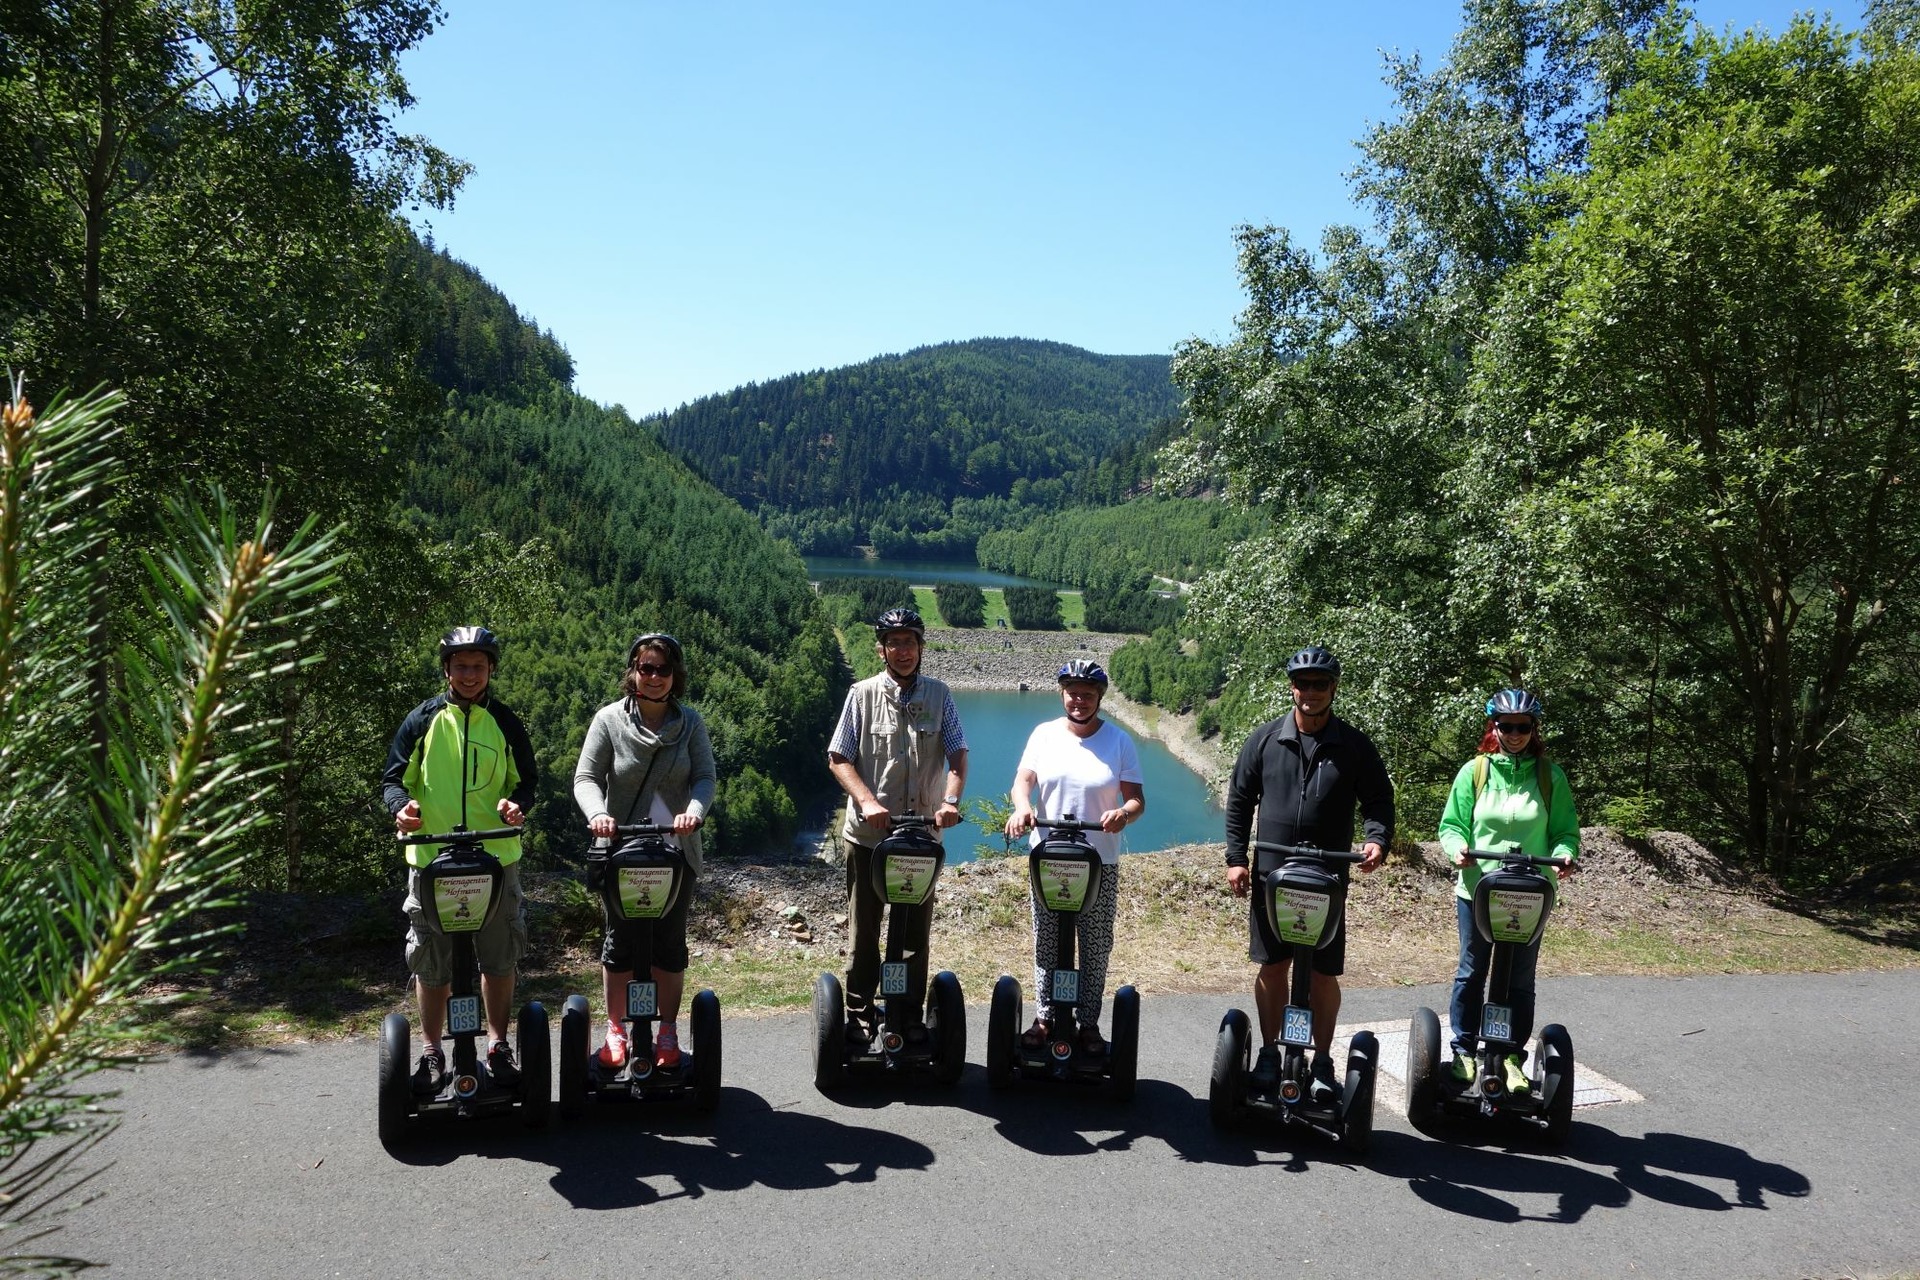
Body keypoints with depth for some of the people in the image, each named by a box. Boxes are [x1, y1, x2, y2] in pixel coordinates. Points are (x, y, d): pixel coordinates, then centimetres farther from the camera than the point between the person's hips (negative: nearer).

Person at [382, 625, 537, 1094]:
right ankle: (432, 1052, 21)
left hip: (497, 857, 1)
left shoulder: (505, 722, 6)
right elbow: (393, 778, 4)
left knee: (500, 957, 10)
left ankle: (498, 1044, 25)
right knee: (431, 963, 6)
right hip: (431, 858, -1)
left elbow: (527, 780, 11)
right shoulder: (423, 720, 2)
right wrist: (401, 805, -18)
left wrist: (517, 803, -11)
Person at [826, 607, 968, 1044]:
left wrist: (951, 800, -19)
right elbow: (838, 759, -3)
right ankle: (859, 1013, 21)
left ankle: (912, 1015, 22)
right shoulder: (862, 695, -2)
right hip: (868, 832, -1)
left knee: (916, 930, 10)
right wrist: (868, 802, -17)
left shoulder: (939, 695, 3)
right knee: (863, 930, 8)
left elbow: (957, 754, -1)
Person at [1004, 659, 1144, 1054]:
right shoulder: (1044, 734, 2)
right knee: (1046, 945, 9)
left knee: (1095, 948, 6)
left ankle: (1089, 1023, 18)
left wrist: (1124, 813, -26)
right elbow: (1023, 779, -5)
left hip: (1100, 863, -1)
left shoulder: (1119, 741, -1)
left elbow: (1137, 798, -3)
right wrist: (1021, 807, -27)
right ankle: (1044, 1017, 21)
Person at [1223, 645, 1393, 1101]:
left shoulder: (1354, 746, 1)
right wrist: (1235, 858, 0)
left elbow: (1378, 801, 5)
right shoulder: (1265, 739, 2)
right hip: (1271, 874, 1)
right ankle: (1269, 1052, 25)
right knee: (1272, 966, 9)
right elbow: (1239, 801, 6)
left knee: (1323, 974, 4)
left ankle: (1322, 1060, 20)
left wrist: (1378, 840, -15)